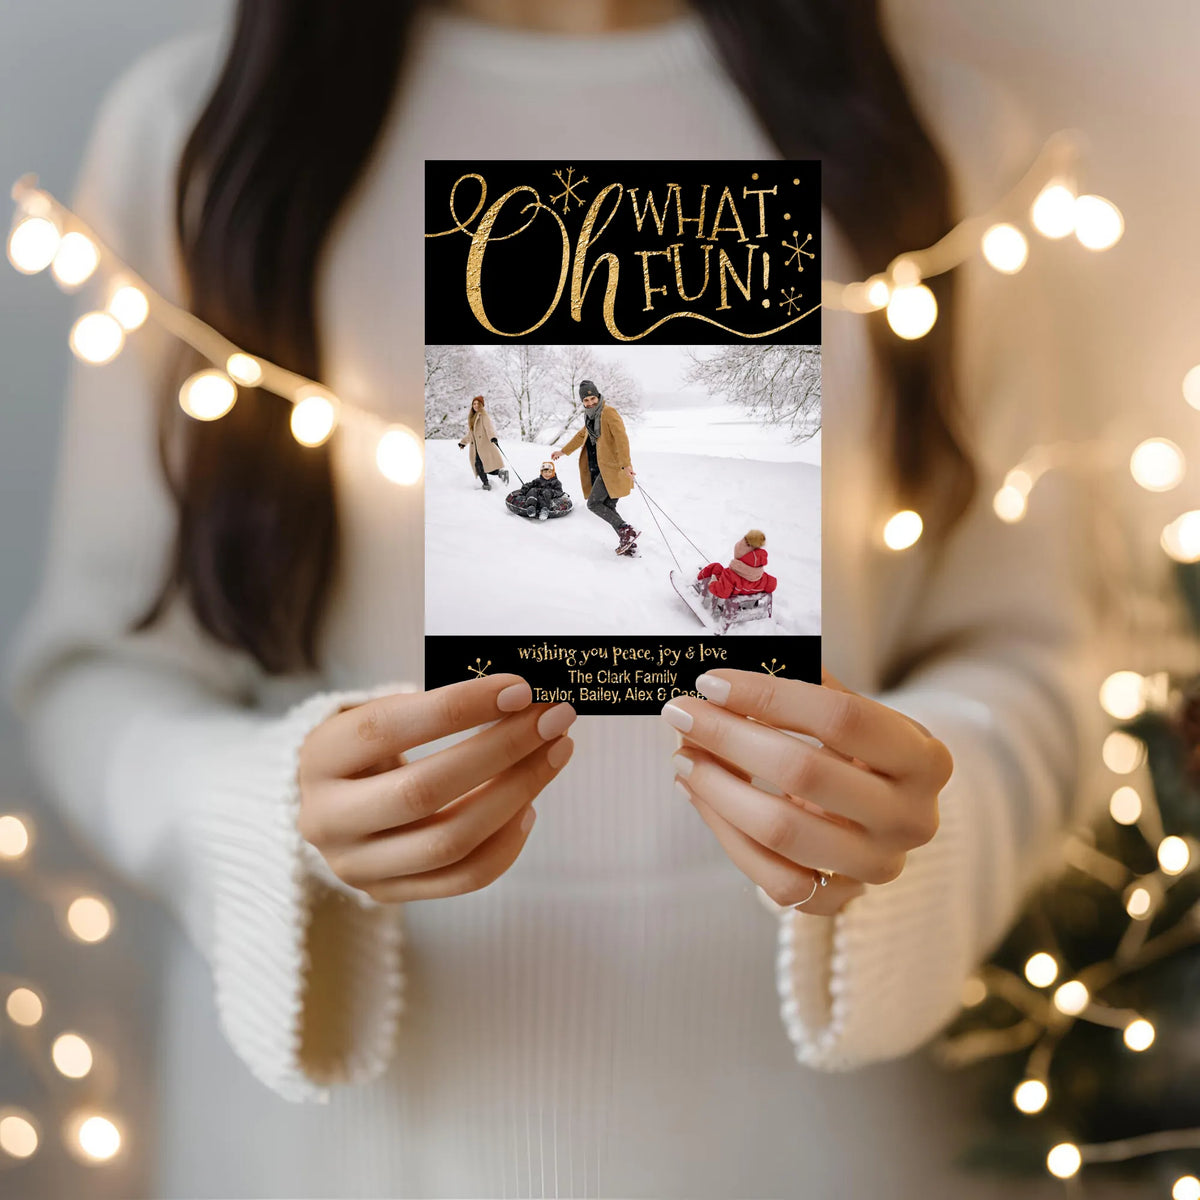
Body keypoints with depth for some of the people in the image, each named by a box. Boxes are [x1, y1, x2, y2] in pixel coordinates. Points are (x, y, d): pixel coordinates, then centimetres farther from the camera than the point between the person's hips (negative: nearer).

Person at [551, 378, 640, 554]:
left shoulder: (609, 412, -11)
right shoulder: (590, 415, 15)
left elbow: (621, 438, -21)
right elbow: (582, 435, 33)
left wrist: (626, 464, -31)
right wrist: (563, 451, 41)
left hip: (612, 467, -9)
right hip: (600, 468, 9)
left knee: (594, 503, -11)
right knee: (608, 508, 6)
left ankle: (627, 531, -14)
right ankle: (627, 540, 9)